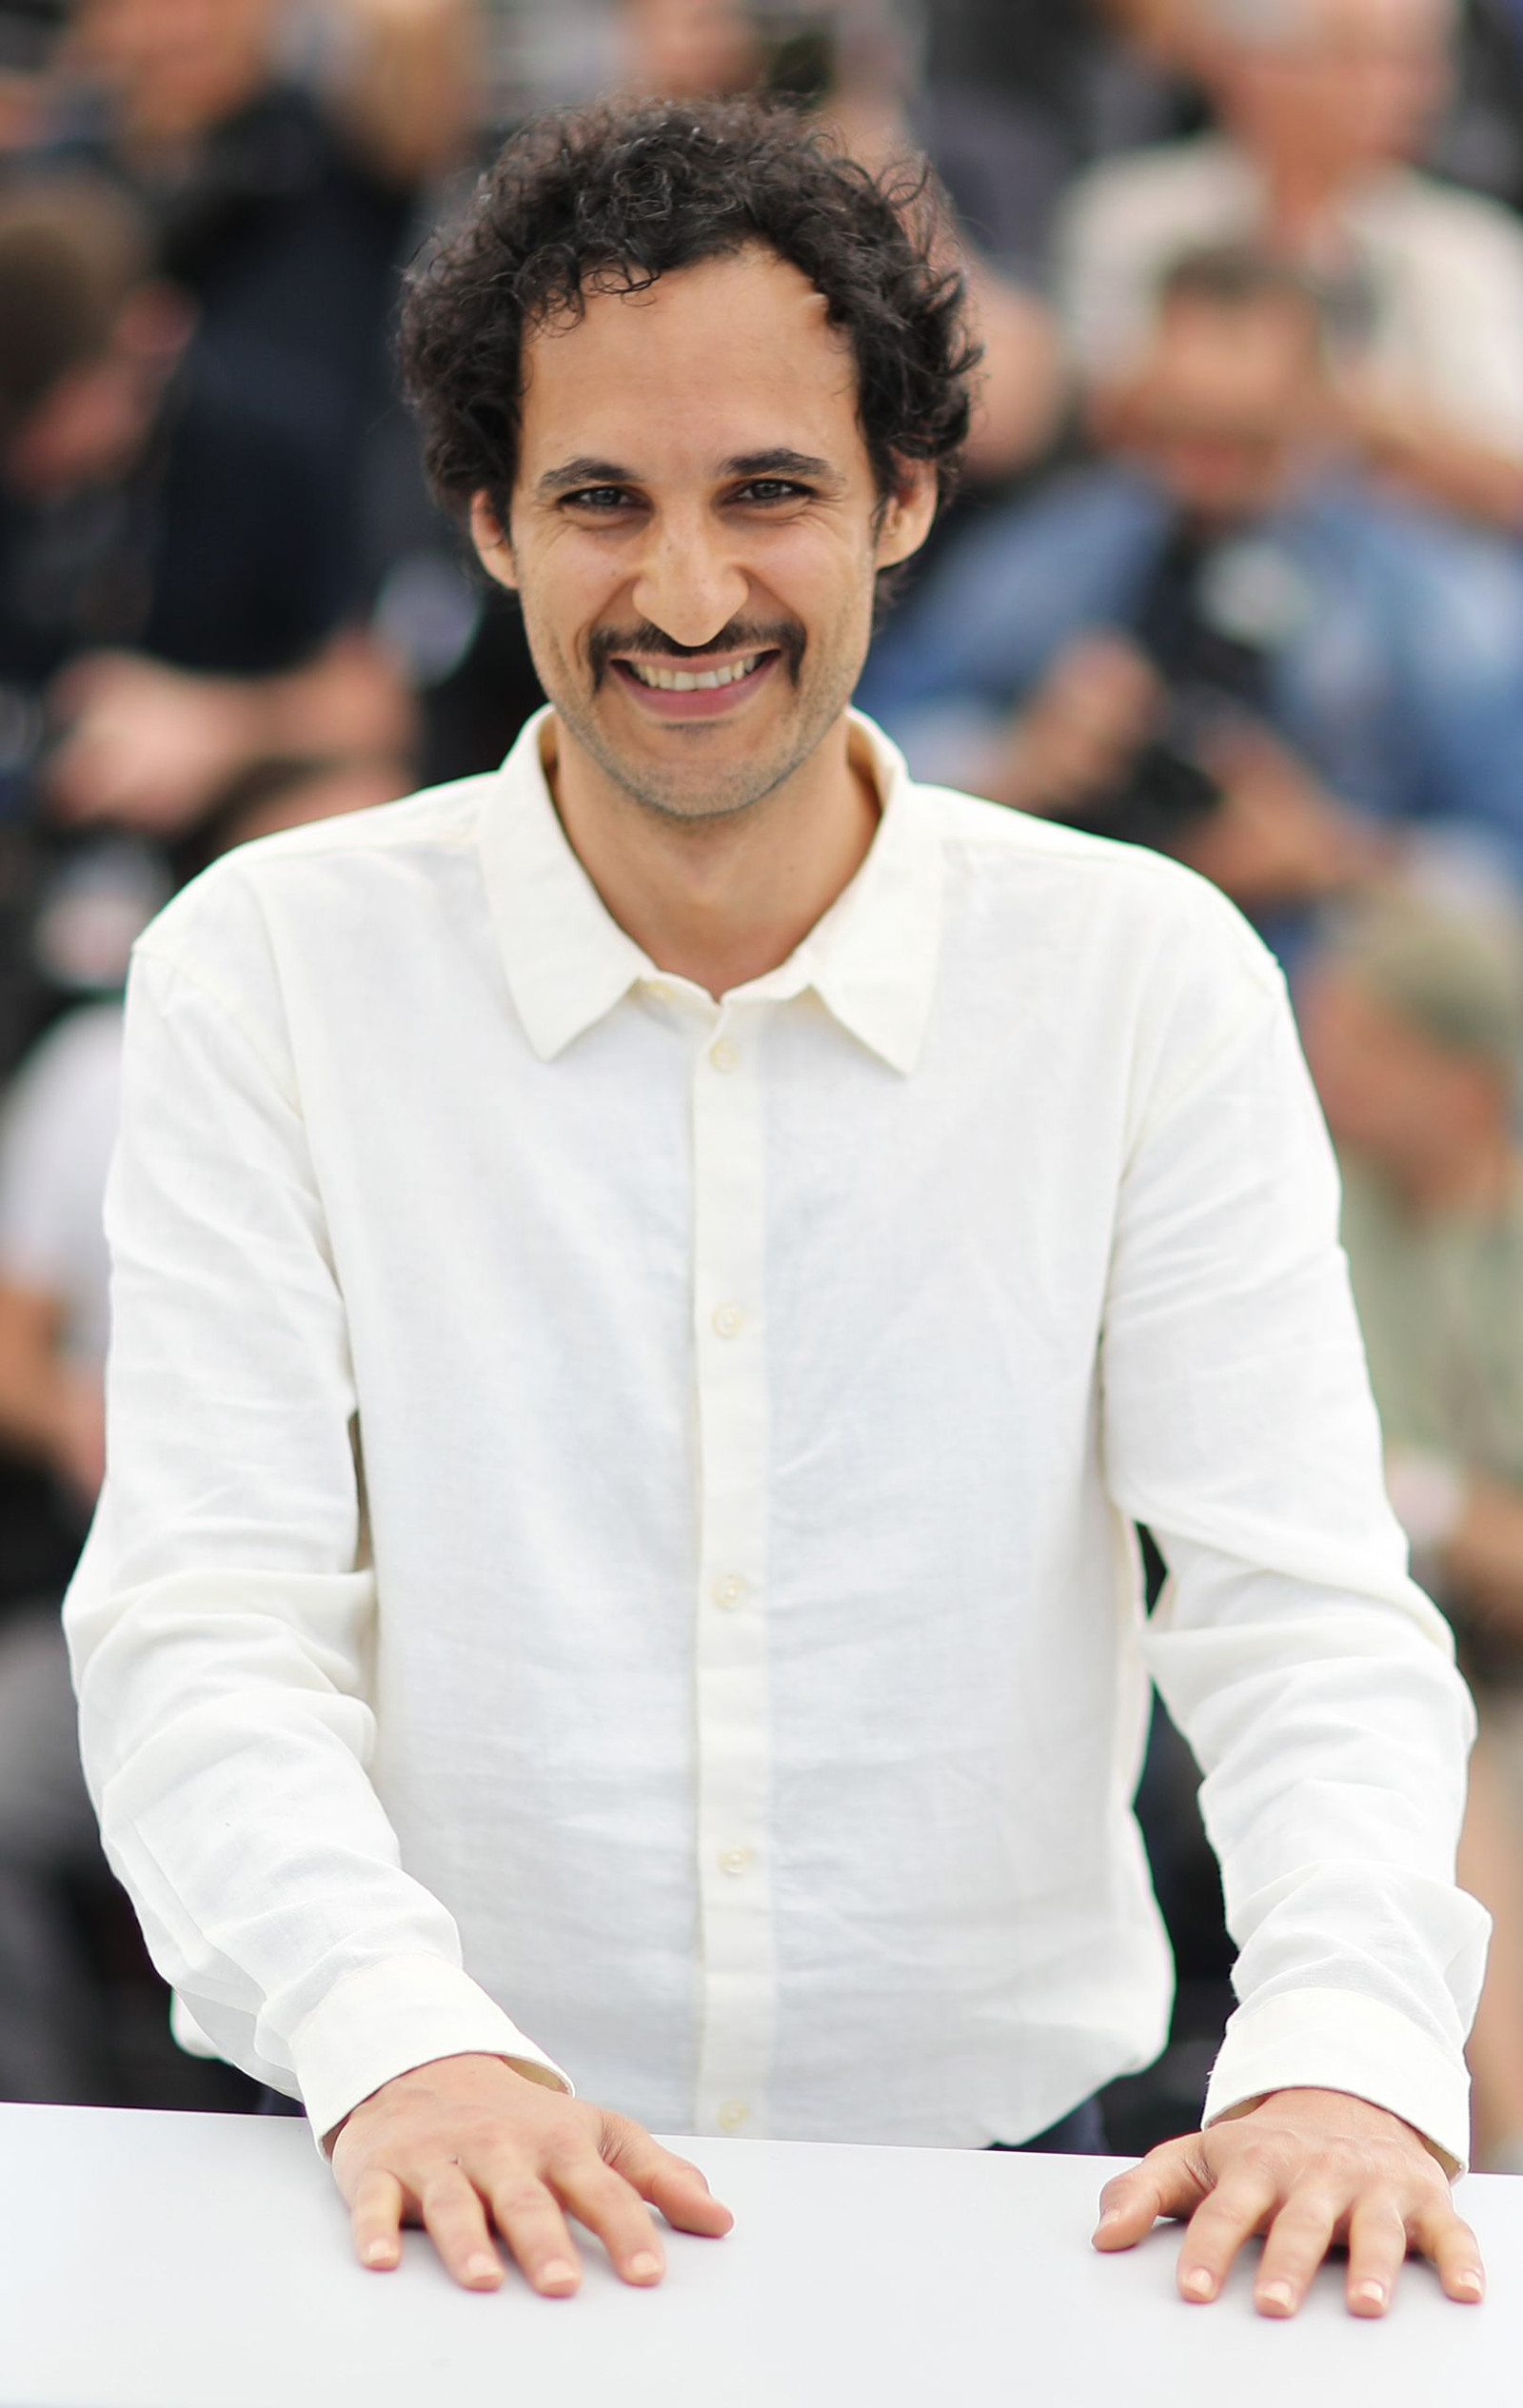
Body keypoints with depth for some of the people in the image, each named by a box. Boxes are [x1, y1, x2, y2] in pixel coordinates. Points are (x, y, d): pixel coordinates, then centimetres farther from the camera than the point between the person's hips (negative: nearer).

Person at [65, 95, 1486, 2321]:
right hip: (439, 2185, 0)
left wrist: (1346, 2049, -21)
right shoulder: (270, 969, 2)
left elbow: (1305, 1611, -2)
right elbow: (202, 1629, -4)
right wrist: (394, 2035, -24)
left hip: (995, 2159, 1)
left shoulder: (1149, 982, 5)